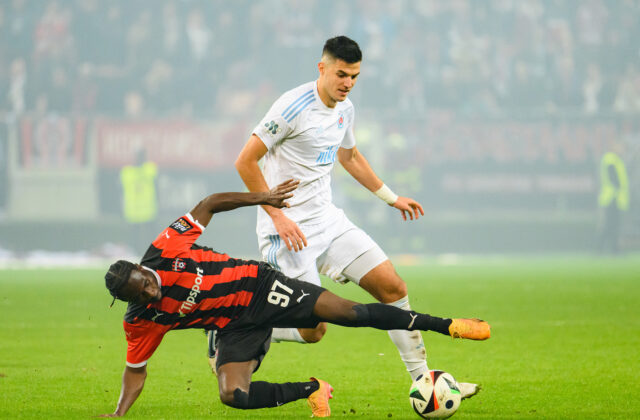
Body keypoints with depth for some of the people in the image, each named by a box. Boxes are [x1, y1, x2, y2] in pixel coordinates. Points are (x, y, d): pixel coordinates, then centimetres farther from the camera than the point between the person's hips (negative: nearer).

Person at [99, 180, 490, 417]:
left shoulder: (164, 249, -17)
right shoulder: (141, 323, -13)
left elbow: (210, 203, -4)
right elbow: (136, 370, 2)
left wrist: (263, 197, -7)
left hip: (257, 286, -1)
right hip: (237, 329, 1)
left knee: (348, 311, -12)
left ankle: (447, 325, -4)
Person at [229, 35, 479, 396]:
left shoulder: (345, 109, 9)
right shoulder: (294, 107, -16)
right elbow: (246, 162, -16)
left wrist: (391, 197, 32)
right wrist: (278, 217, -19)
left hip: (328, 220, 8)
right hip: (288, 229, -7)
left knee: (393, 287, -2)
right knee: (313, 329, -10)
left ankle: (424, 381, 6)